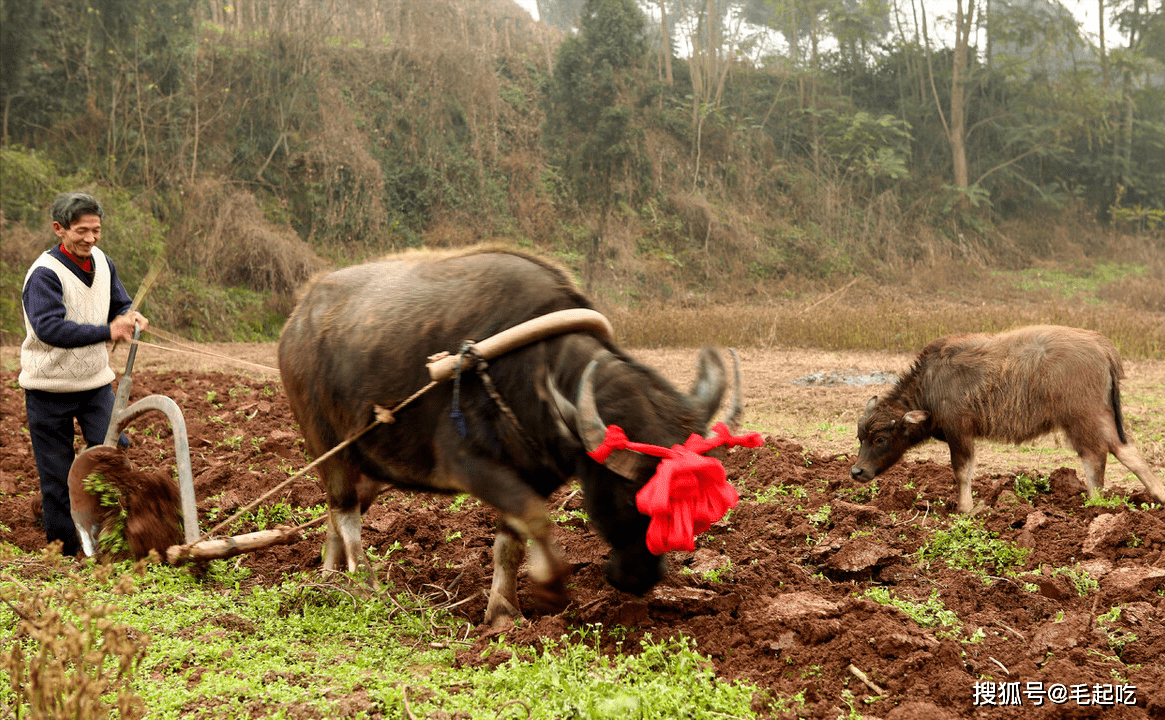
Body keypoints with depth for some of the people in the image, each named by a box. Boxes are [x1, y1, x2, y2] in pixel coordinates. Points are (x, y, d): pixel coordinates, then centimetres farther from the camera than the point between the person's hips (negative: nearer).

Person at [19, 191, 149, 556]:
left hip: (96, 382, 5)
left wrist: (130, 316, -13)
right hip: (49, 389, -5)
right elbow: (49, 328, -33)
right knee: (57, 474, 4)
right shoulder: (44, 273, -21)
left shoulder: (102, 262, 2)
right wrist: (107, 332, -42)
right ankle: (63, 551, 18)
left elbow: (120, 303, 13)